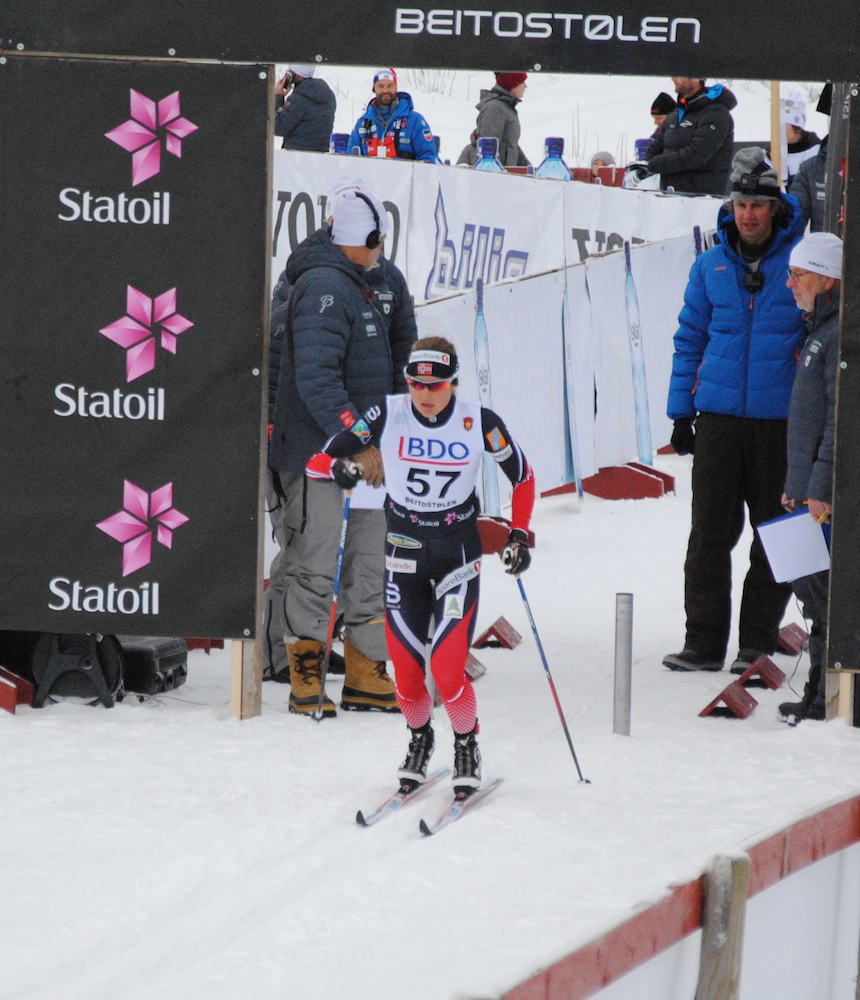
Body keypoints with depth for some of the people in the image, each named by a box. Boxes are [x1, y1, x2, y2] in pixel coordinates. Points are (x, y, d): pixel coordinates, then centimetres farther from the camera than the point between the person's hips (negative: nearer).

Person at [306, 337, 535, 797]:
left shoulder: (479, 423, -9)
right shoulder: (387, 415, -7)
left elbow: (522, 476, 7)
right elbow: (318, 460, -3)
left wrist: (519, 535, -1)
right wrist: (340, 467, -25)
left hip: (458, 552, -1)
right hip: (403, 549, 2)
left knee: (448, 669, -15)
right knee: (406, 672, -2)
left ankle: (466, 746, 13)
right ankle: (418, 738, 30)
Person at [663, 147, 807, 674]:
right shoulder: (711, 266, 7)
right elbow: (691, 339, 13)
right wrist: (681, 410, 9)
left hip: (781, 418, -2)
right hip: (718, 416, 2)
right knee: (710, 532, 1)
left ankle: (759, 644, 12)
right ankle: (704, 643, 6)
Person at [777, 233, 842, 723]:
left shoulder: (841, 333, -15)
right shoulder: (822, 329, 18)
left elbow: (842, 417, -20)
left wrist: (821, 486, -22)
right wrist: (797, 483, 23)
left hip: (831, 496, -10)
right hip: (812, 488, 10)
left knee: (825, 591, -8)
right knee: (812, 588, 13)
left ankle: (830, 700, -5)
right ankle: (820, 696, 19)